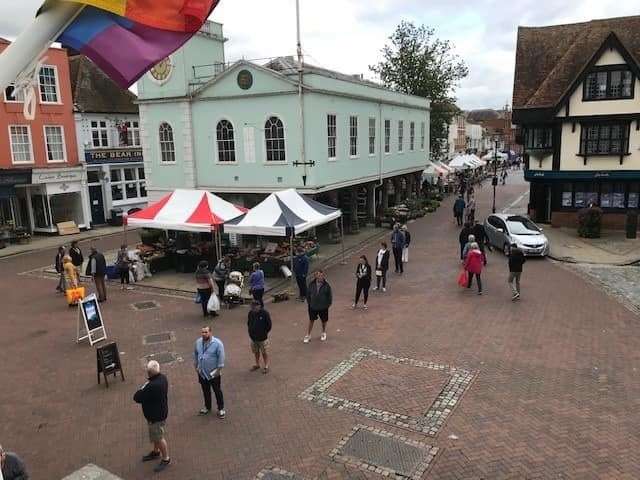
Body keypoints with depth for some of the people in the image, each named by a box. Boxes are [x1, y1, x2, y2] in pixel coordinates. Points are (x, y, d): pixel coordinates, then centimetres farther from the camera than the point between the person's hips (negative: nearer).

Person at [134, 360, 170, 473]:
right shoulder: (162, 378, -8)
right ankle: (156, 452, 49)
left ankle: (166, 459, 26)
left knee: (159, 437, 9)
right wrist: (148, 384, -7)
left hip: (156, 416, -9)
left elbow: (137, 398, -26)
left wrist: (142, 388, -10)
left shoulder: (151, 386, -37)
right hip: (160, 411, 9)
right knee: (155, 434, 28)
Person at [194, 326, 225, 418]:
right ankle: (207, 407, 41)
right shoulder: (198, 342, -5)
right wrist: (196, 366, 9)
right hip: (202, 373, 4)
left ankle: (221, 409, 27)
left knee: (218, 391, 11)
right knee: (205, 391, 21)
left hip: (214, 374, -4)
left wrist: (218, 369, -14)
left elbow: (221, 357, -16)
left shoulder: (217, 343, -20)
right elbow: (195, 354, 9)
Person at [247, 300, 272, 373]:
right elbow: (248, 323, 10)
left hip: (263, 337, -4)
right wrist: (250, 331, 7)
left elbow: (269, 324, -10)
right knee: (256, 351, 20)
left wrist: (266, 333, -6)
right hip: (253, 337, 4)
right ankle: (257, 364, 39)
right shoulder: (251, 313, -6)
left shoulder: (265, 313, -19)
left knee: (264, 352, 8)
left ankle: (266, 366, 23)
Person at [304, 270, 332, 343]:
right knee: (311, 320, 12)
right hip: (313, 306, 1)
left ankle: (324, 333, 44)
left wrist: (328, 304, -3)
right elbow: (308, 294, 2)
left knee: (324, 321, 18)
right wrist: (309, 302, 4)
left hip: (323, 307, -1)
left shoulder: (326, 285, -17)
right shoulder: (311, 284, -12)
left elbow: (330, 295, -6)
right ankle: (308, 335, 28)